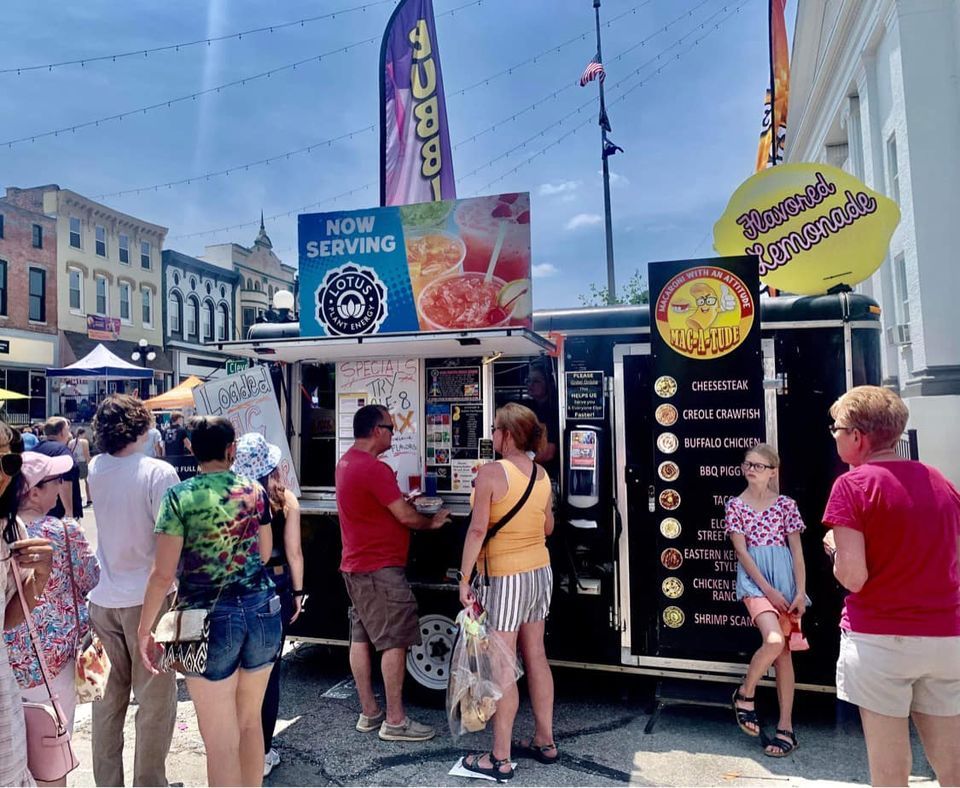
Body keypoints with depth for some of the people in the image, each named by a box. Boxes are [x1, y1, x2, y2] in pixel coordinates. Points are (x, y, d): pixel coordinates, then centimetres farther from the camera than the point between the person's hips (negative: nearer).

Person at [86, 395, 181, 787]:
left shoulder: (94, 470, 1)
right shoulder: (158, 472, -17)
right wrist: (178, 590, -9)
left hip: (101, 599, 6)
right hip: (146, 599, -6)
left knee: (108, 696, 18)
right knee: (155, 699, 8)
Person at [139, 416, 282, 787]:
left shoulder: (179, 496, -9)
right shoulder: (255, 490, 1)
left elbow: (163, 574, -11)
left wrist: (144, 629, -1)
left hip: (210, 618, -4)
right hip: (261, 611, 4)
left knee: (221, 741, 9)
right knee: (250, 722, 22)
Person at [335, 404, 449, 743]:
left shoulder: (346, 462, 10)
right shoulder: (374, 468, -21)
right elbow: (405, 516, -17)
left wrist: (403, 500, 13)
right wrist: (432, 522, 0)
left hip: (355, 565, 10)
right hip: (380, 568, -10)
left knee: (361, 638, 13)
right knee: (394, 642, -3)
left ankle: (369, 712, 22)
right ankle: (395, 721, 5)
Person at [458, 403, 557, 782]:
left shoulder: (491, 472, -17)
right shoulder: (542, 475, 3)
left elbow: (477, 529, -20)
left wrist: (465, 578, -14)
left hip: (504, 578, -7)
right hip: (540, 572, 7)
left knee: (503, 666, 1)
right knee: (536, 657, 16)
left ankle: (500, 759, 11)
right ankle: (544, 741, 29)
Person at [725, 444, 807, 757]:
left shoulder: (786, 504, 5)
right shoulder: (735, 505, 2)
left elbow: (797, 551, 4)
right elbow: (741, 551, -4)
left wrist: (800, 592, -4)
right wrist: (768, 589, -11)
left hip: (784, 577, 2)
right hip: (753, 578, -2)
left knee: (785, 652, 4)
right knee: (774, 640, -23)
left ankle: (785, 727, 13)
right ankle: (745, 693, 3)